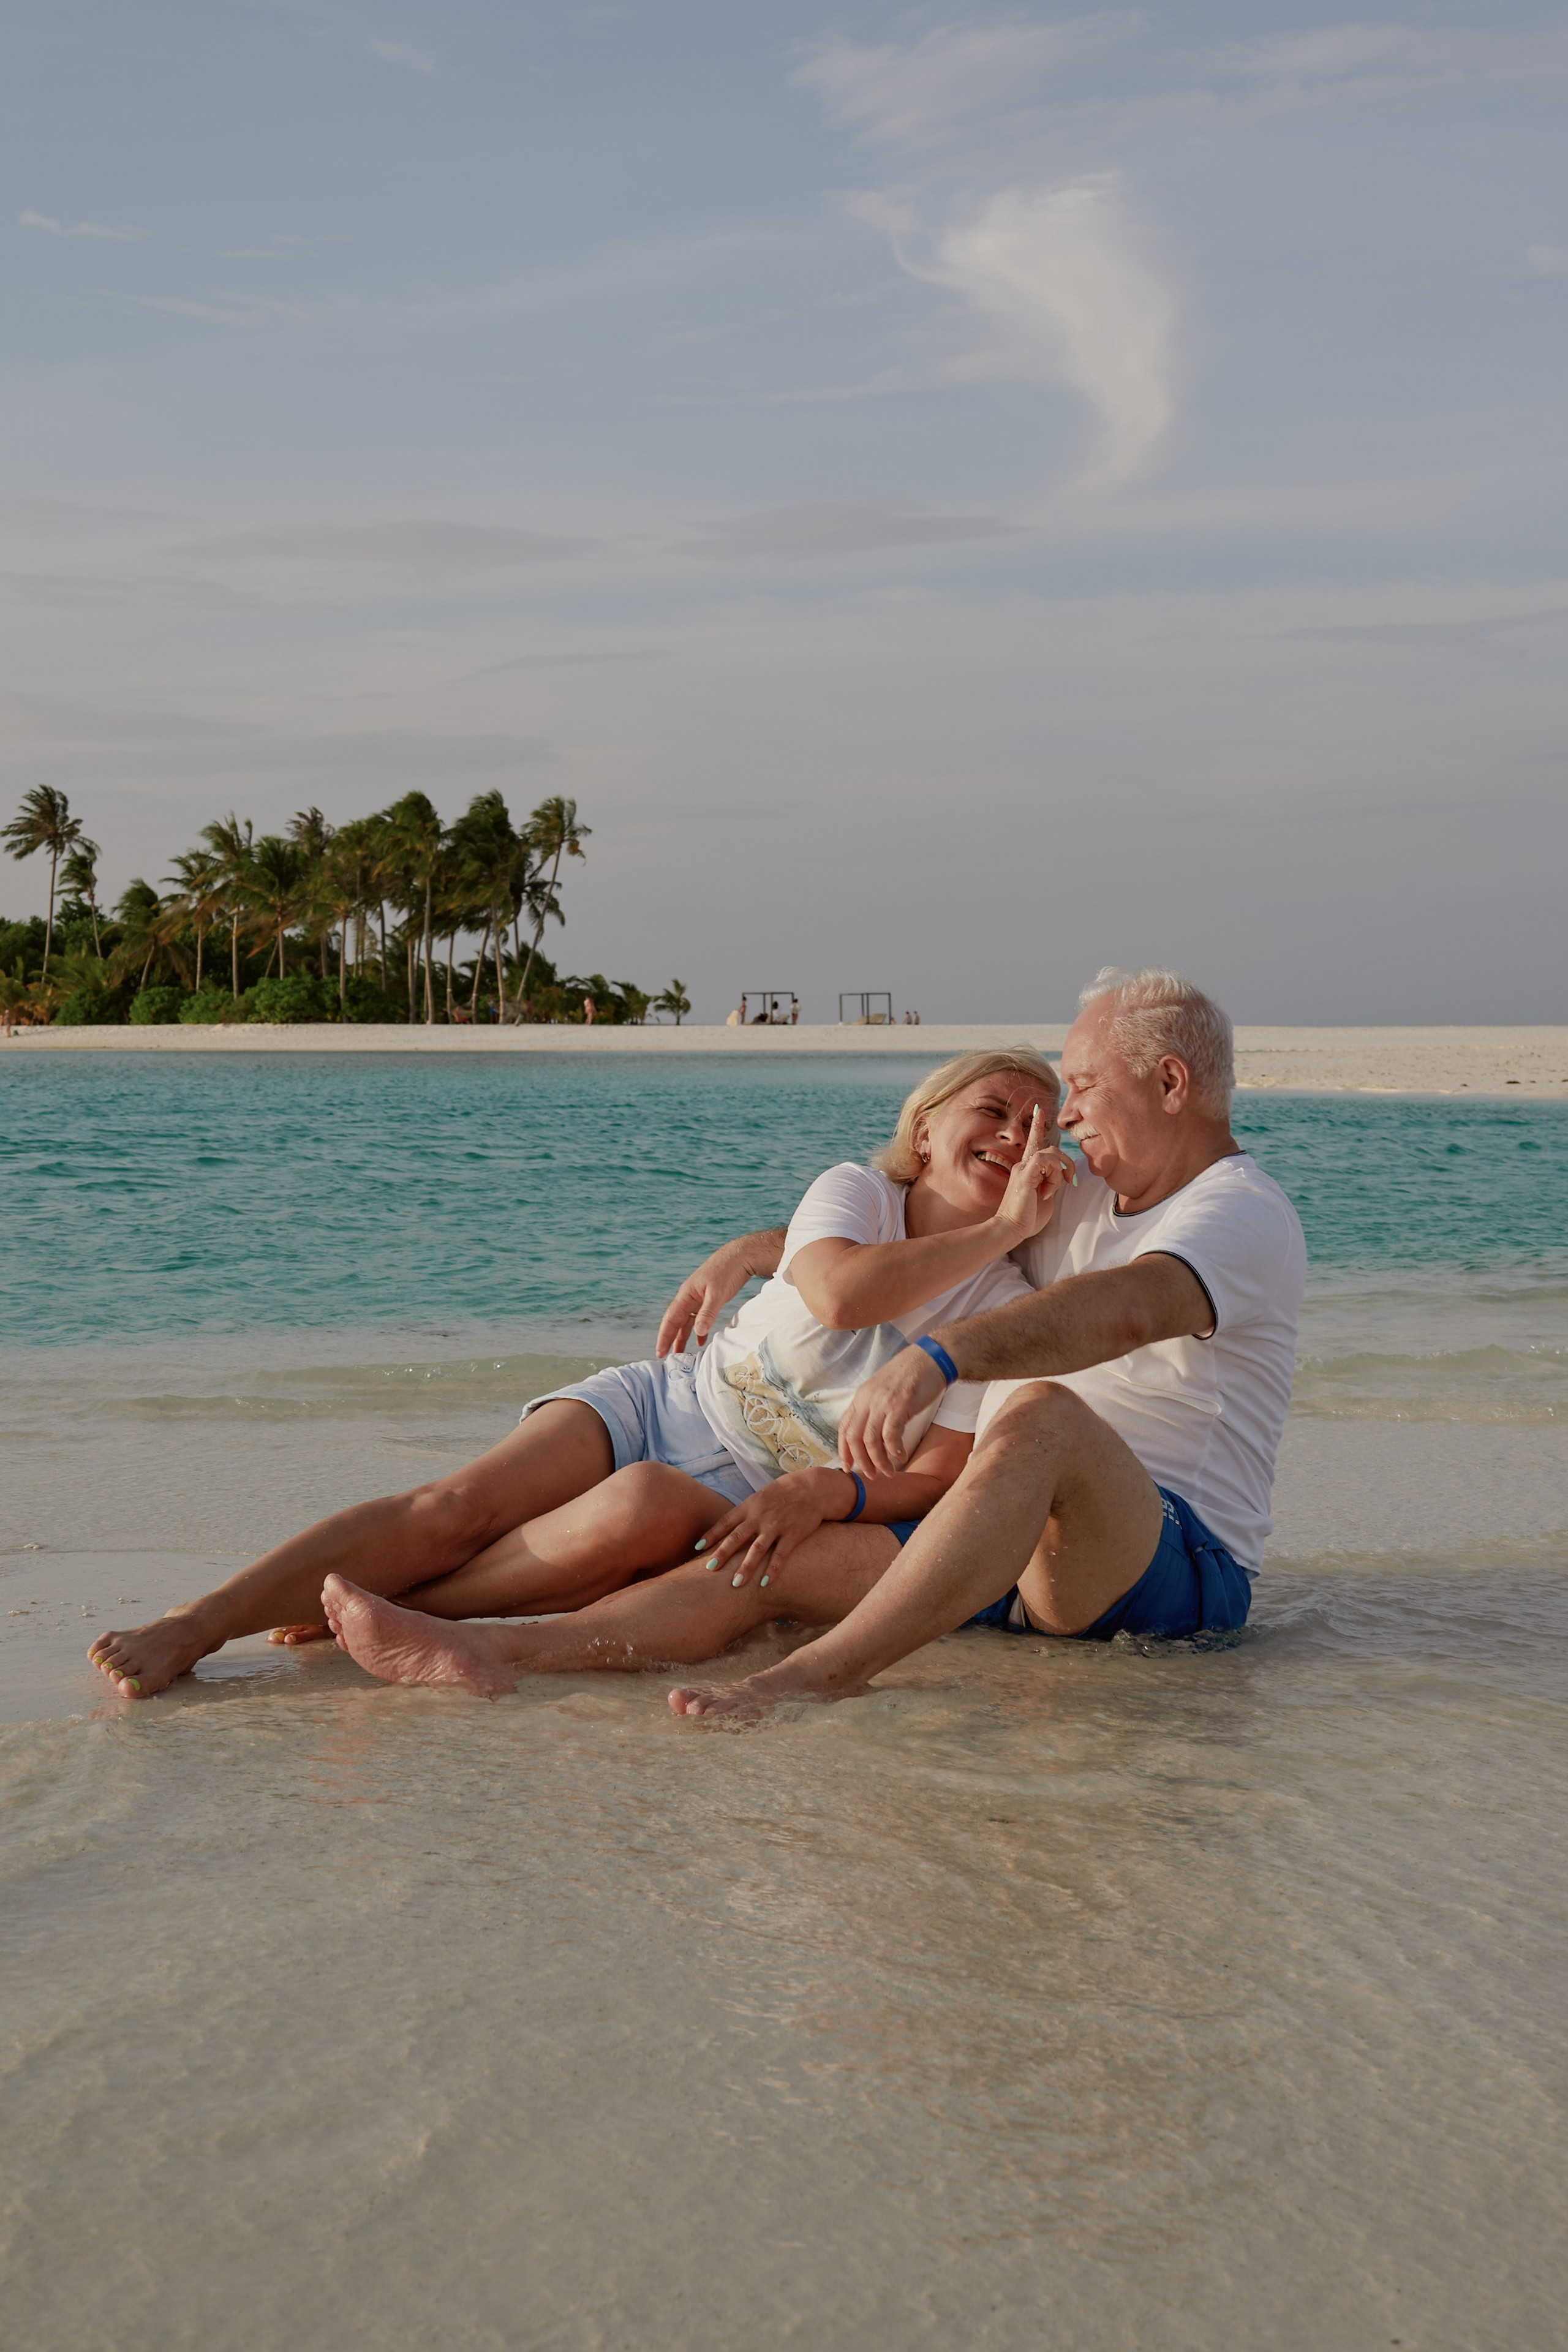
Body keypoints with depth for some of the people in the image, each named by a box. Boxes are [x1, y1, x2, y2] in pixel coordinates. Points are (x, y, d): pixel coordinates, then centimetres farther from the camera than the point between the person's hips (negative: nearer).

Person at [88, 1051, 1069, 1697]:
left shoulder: (1003, 1310, -3)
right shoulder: (856, 1192, -1)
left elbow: (935, 1480, -9)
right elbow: (841, 1293, -25)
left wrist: (823, 1493, -28)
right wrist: (998, 1231, -21)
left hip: (746, 1508, -1)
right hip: (664, 1406, 2)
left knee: (647, 1506, -37)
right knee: (458, 1506, -23)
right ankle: (194, 1626, -26)